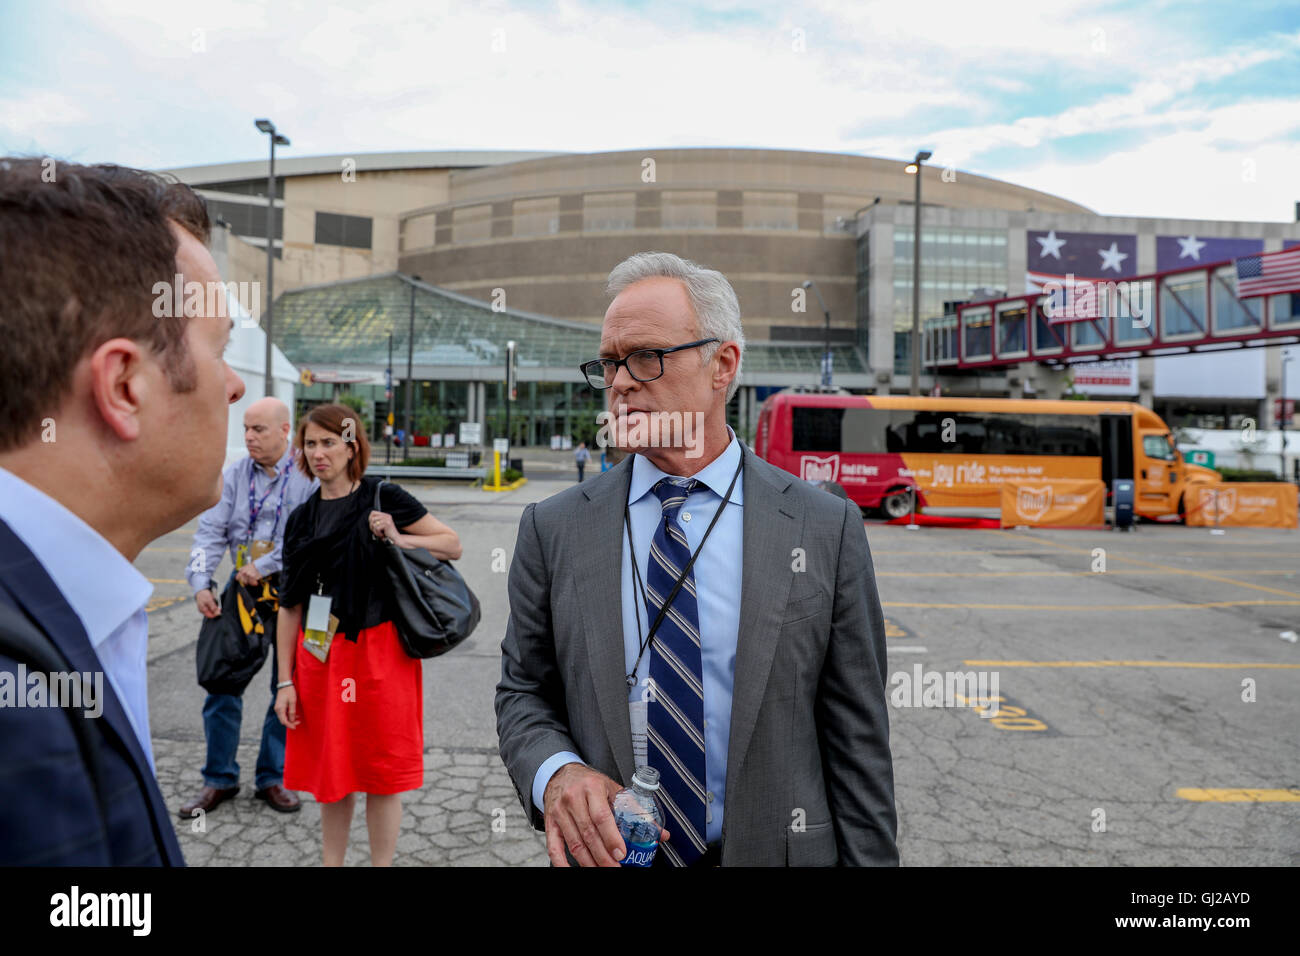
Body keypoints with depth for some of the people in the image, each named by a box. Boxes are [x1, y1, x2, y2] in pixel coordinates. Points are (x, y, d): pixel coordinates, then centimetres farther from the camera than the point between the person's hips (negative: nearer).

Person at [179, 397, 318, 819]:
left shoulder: (309, 476, -8)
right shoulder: (234, 475, 4)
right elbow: (211, 530, -1)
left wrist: (264, 566, -18)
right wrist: (200, 584, -13)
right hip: (242, 590, 3)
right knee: (223, 682, 4)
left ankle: (272, 777, 23)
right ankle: (220, 779, 20)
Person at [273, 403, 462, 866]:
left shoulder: (383, 498, -3)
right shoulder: (301, 519, 8)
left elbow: (453, 545, 0)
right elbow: (291, 605, 8)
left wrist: (397, 538, -15)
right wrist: (285, 681, 5)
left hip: (378, 652, -4)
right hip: (319, 655, 4)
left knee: (381, 774, 5)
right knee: (330, 772, 14)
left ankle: (381, 862, 21)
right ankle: (331, 862, 31)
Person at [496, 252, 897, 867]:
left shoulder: (826, 529, -8)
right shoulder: (552, 530, -4)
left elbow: (856, 738, -6)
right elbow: (523, 693, 2)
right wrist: (554, 771, -17)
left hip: (777, 849, -1)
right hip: (606, 853, 1)